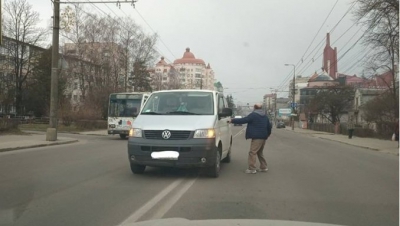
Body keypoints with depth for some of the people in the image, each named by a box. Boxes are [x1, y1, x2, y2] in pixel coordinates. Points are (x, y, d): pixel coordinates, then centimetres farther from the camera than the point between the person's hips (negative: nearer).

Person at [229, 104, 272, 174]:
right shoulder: (265, 116, 16)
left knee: (252, 152, -7)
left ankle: (252, 169, -10)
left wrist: (232, 120, -4)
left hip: (257, 137, -9)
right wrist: (268, 134, 35)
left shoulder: (253, 115, -8)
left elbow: (243, 120, -11)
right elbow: (269, 126, 20)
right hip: (263, 137, 9)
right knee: (260, 152, 20)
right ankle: (263, 167, 23)